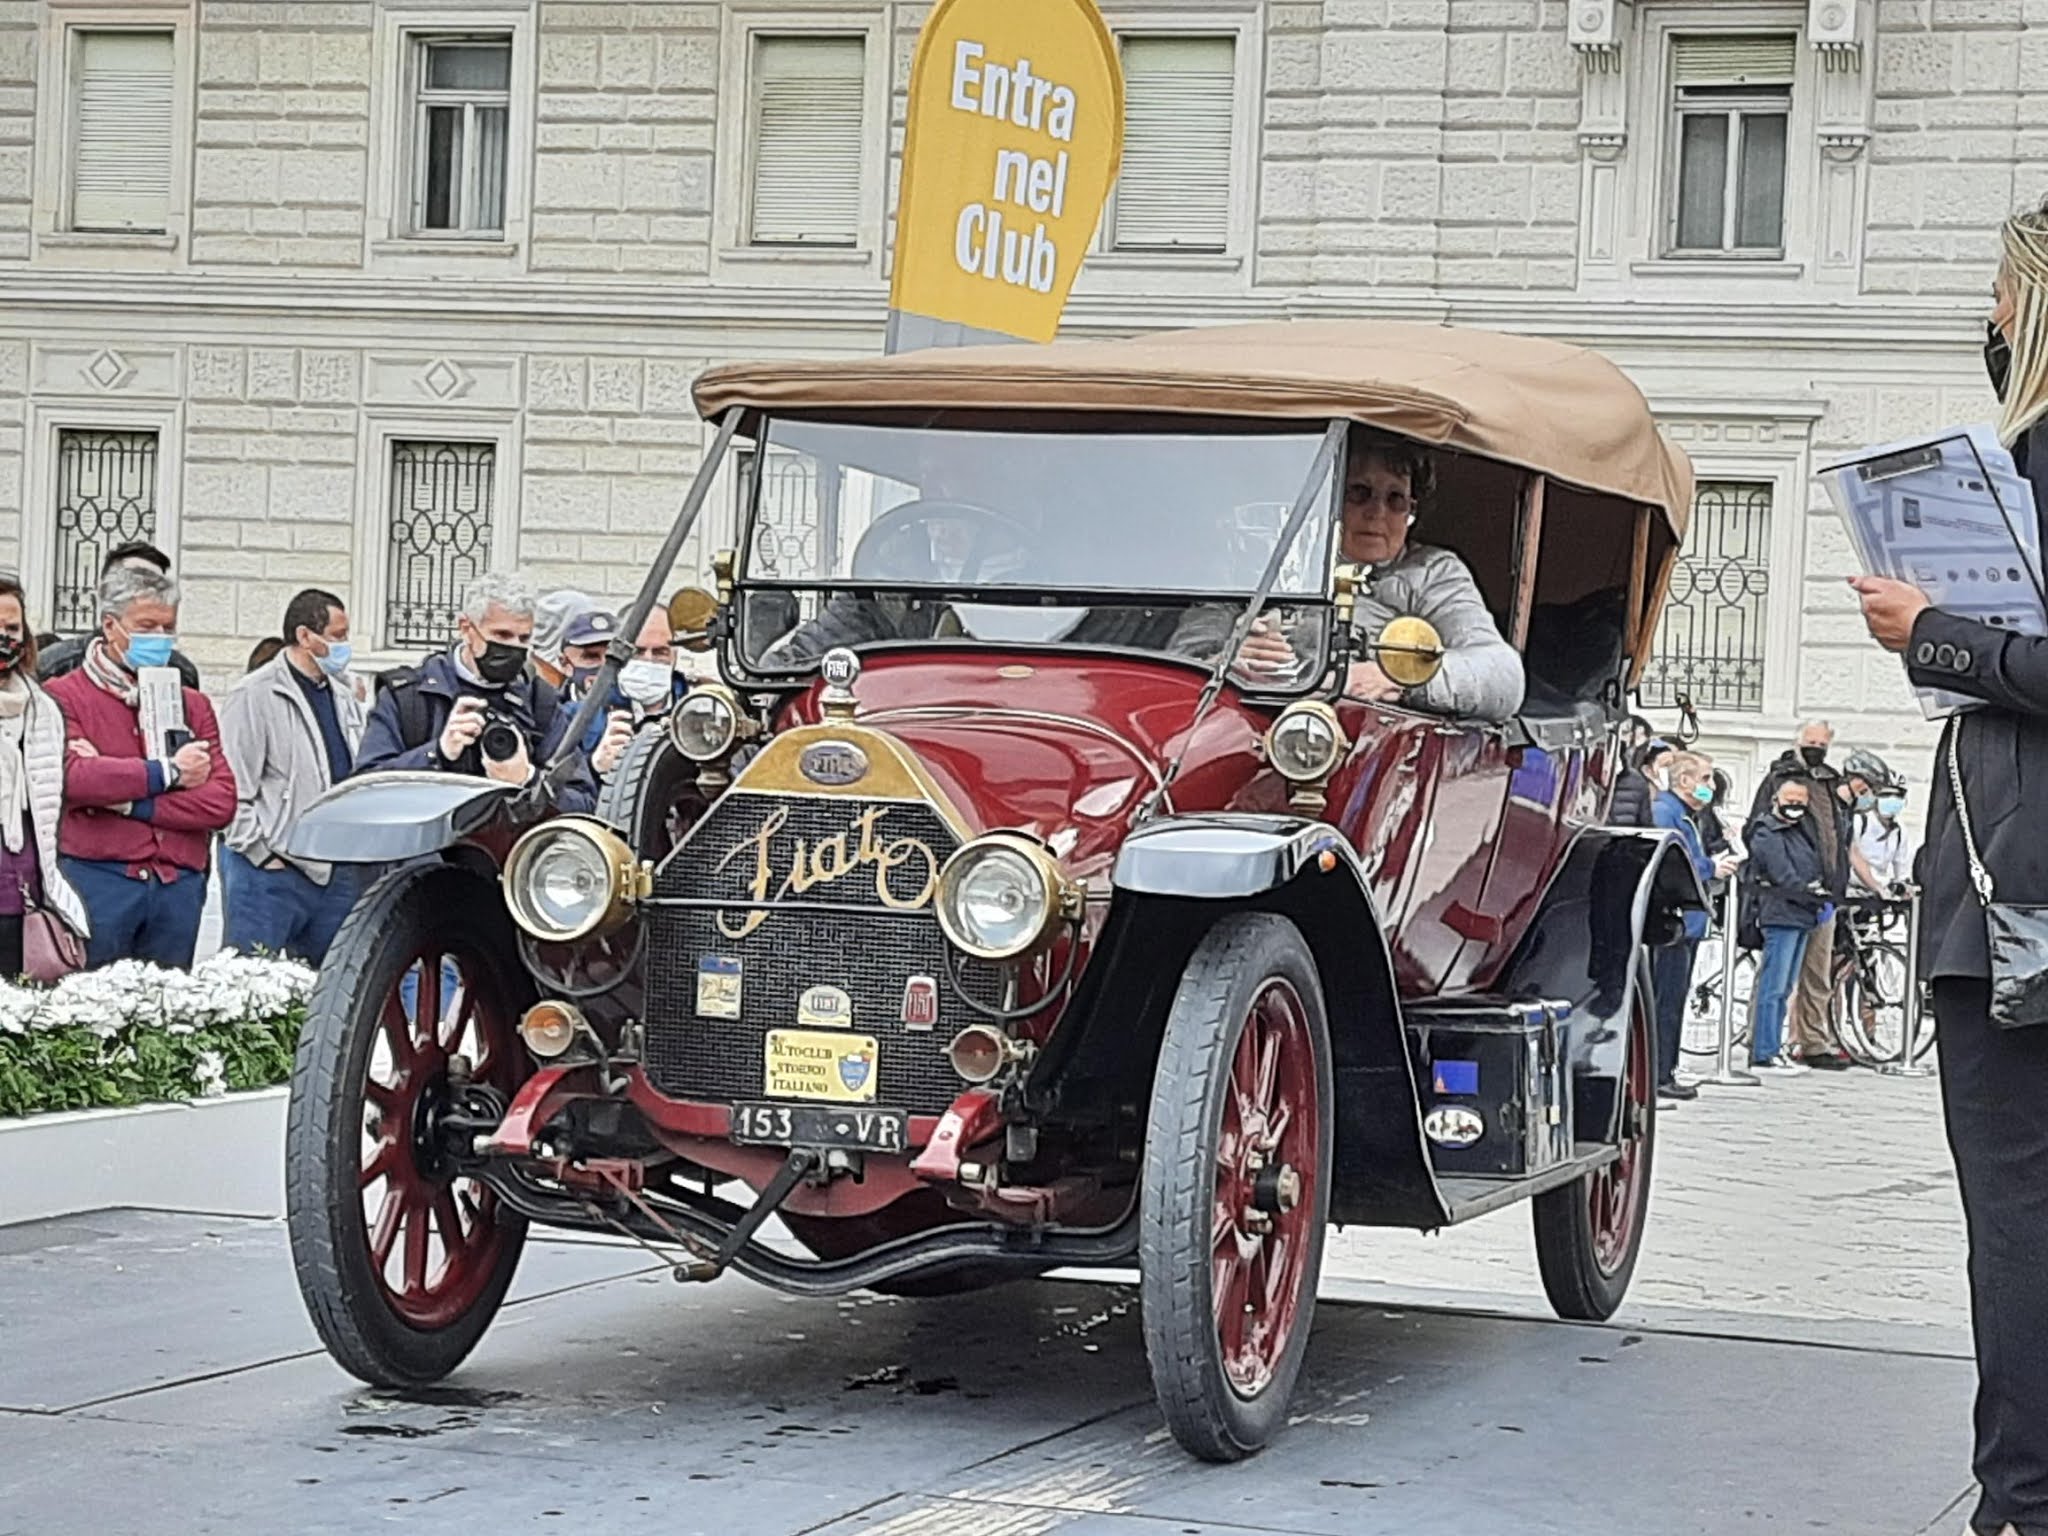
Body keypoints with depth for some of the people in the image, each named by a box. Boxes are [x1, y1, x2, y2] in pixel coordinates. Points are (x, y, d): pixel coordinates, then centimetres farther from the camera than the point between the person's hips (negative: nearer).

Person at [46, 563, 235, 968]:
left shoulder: (192, 705, 16)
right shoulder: (66, 697, 3)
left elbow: (222, 802, 3)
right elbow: (71, 777, -16)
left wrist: (128, 801, -8)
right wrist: (167, 772, -6)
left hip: (178, 888, 4)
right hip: (96, 883, -4)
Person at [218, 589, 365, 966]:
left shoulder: (344, 700, 16)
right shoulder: (255, 696, -8)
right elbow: (232, 790, -12)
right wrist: (262, 854, -14)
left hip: (336, 874, 7)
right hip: (268, 872, -7)